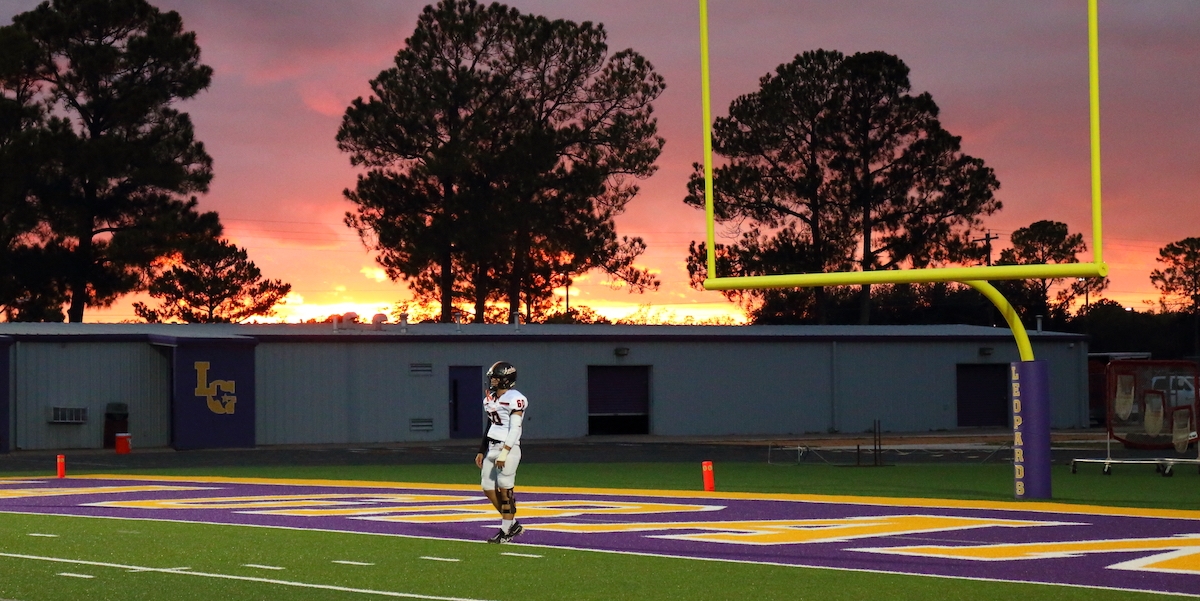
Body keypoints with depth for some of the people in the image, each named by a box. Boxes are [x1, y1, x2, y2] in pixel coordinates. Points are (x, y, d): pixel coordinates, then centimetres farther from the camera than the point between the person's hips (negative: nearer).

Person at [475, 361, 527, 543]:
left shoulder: (514, 399, -11)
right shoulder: (490, 399, 15)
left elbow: (515, 430, -16)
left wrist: (504, 453, -21)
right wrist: (481, 452, 17)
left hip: (508, 448, -9)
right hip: (491, 448, 9)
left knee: (505, 489, -5)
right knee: (488, 488, 7)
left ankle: (507, 530, 4)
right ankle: (513, 524, 19)